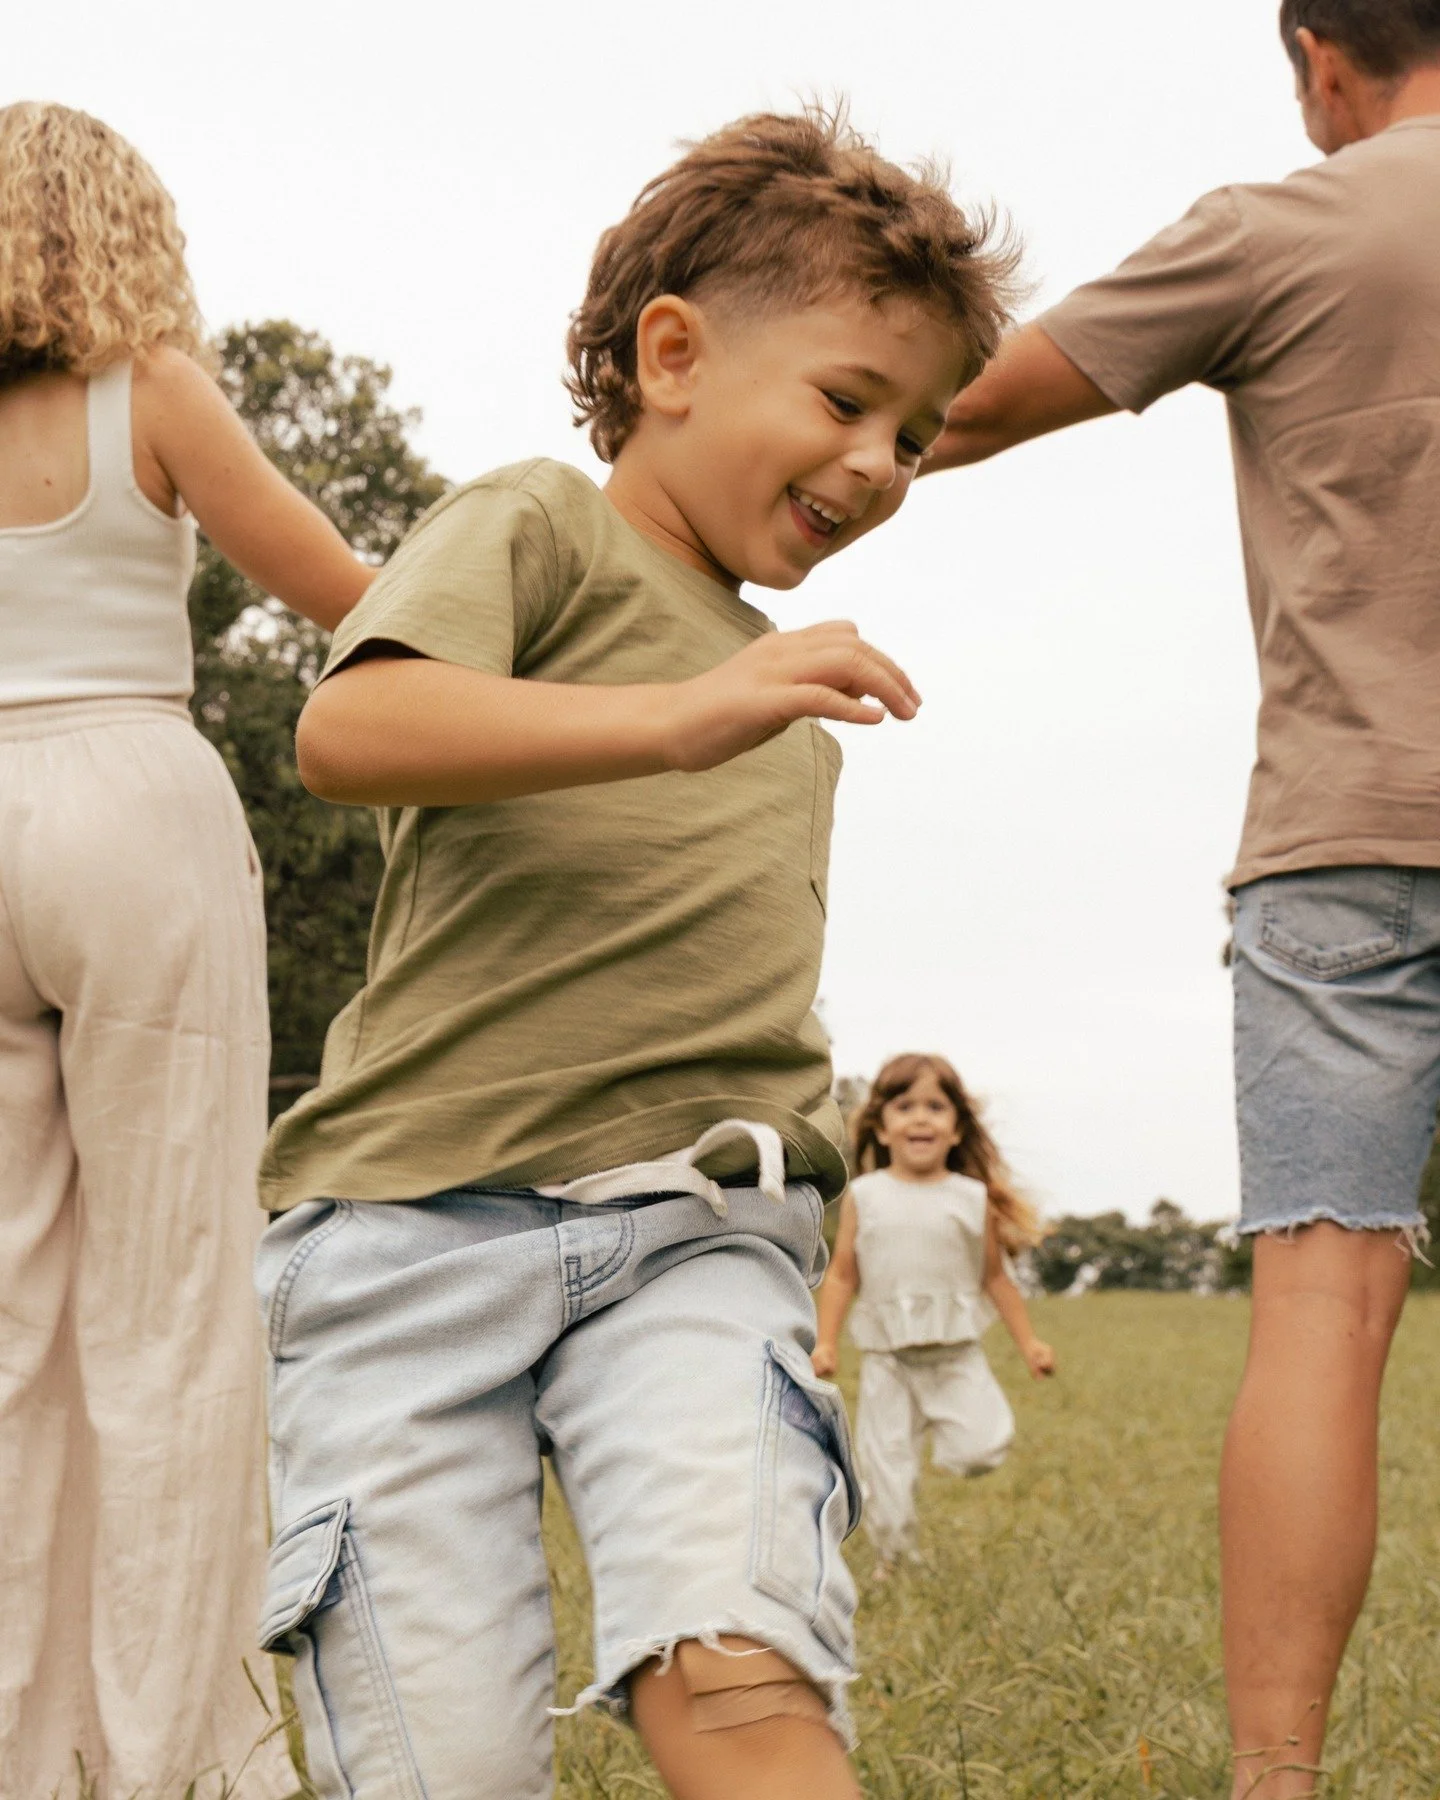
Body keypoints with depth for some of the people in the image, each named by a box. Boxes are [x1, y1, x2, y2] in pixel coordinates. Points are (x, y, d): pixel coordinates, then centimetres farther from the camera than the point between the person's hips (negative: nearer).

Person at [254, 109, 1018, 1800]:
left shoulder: (790, 710, 26)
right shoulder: (535, 531, 3)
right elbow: (349, 729, -19)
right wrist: (679, 718, -30)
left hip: (688, 1227, 5)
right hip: (413, 1218, -4)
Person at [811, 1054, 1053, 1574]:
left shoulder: (974, 1199, 2)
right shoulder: (863, 1196, 2)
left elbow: (996, 1277, 8)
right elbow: (842, 1276, 4)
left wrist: (1028, 1342, 6)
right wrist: (825, 1341, -4)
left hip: (957, 1354, 0)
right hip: (886, 1359, 0)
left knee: (981, 1451, -14)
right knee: (885, 1465, 2)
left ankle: (951, 1430, 17)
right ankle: (892, 1556, 19)